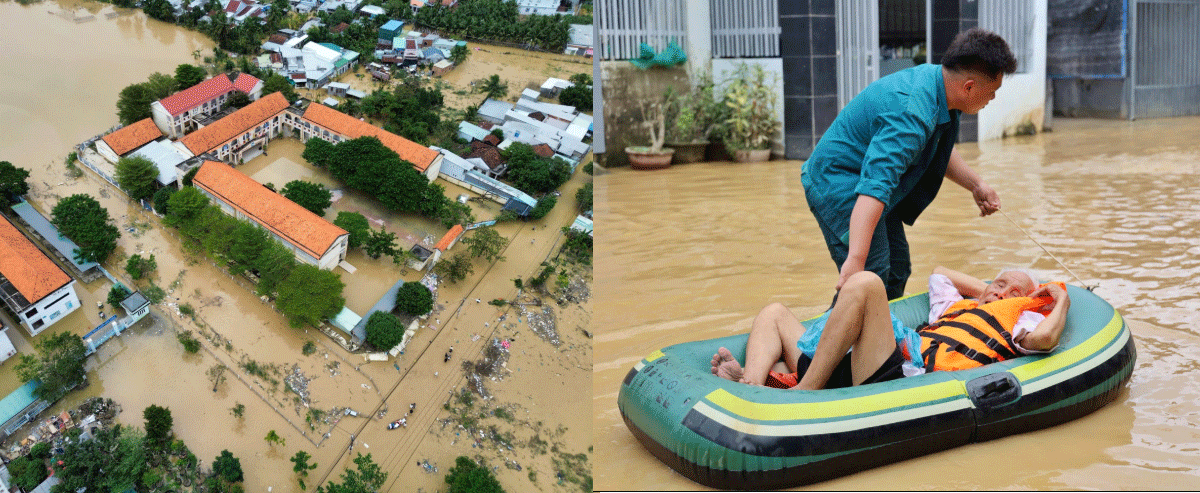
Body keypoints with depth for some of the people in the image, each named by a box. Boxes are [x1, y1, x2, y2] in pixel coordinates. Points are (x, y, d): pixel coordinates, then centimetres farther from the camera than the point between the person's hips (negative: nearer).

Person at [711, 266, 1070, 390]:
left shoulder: (1017, 316, 21)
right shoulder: (958, 306, 40)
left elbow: (1043, 337, -2)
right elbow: (939, 273, 59)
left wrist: (1061, 301, 16)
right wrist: (987, 290, 52)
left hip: (903, 373, -8)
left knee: (865, 283, -27)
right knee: (775, 313, 13)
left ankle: (803, 395, -30)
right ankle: (752, 388, -22)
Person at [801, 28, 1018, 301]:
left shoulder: (934, 78, -2)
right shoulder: (913, 114, -34)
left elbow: (939, 150, 18)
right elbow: (874, 186, -44)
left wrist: (975, 183, 7)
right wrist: (856, 260, -51)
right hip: (840, 184, -11)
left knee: (897, 271, 17)